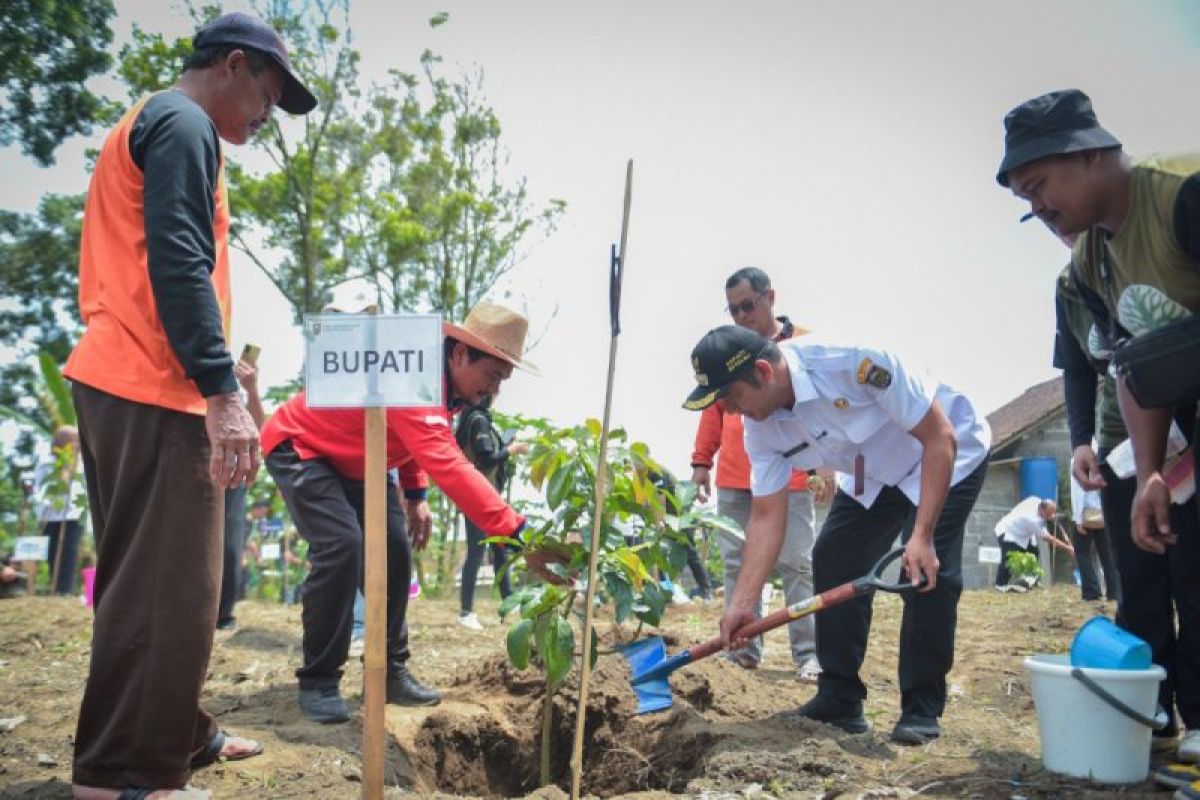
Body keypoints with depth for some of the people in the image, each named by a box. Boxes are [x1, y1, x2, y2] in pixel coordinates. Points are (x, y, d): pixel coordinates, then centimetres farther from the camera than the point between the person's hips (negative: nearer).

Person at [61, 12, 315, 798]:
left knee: (155, 582, 15)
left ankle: (175, 737, 26)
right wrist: (222, 391, -25)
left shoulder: (148, 125, 25)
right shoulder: (185, 125, -7)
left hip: (124, 385, 11)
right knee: (169, 590, -6)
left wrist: (210, 378, 23)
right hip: (154, 394, -11)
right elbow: (179, 268, -20)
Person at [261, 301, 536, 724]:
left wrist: (415, 496, 0)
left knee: (395, 549, -1)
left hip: (353, 462, 9)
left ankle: (391, 671, 7)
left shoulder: (445, 382, -8)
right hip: (298, 447, -9)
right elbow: (449, 468, -51)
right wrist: (519, 533, -55)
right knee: (341, 546, -24)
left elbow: (413, 441, 12)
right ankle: (318, 682, -11)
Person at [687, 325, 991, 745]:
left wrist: (922, 536, -34)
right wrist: (743, 603, -20)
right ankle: (839, 699, 6)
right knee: (832, 559, -5)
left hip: (948, 457, -6)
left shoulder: (855, 364, -39)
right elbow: (767, 517, -12)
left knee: (928, 571, -19)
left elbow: (941, 437, -31)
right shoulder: (761, 428, -18)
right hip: (874, 476, 6)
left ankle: (922, 708, -3)